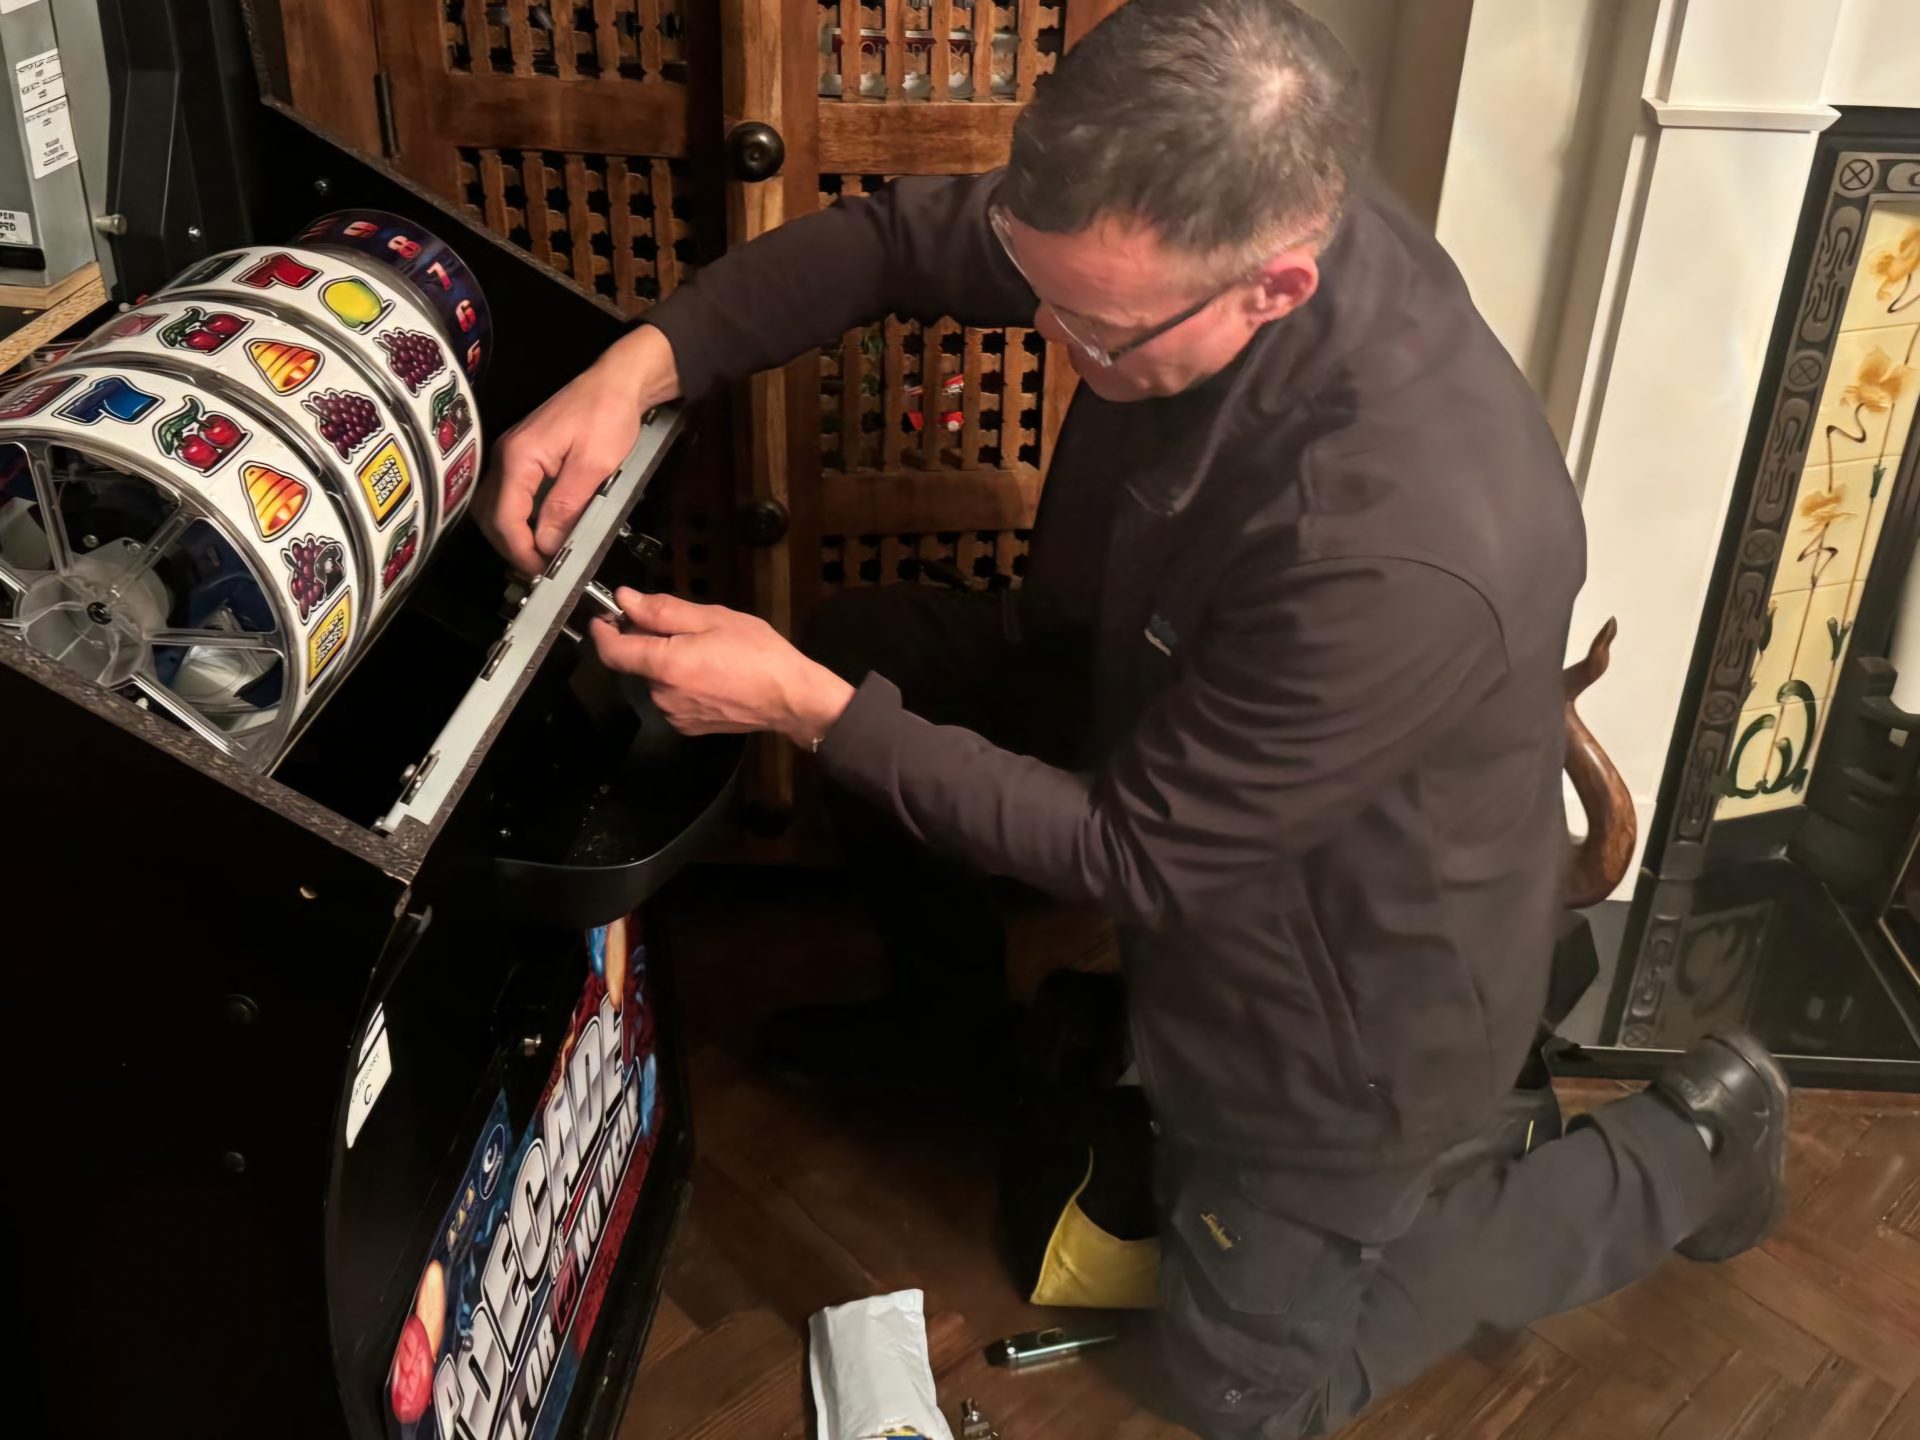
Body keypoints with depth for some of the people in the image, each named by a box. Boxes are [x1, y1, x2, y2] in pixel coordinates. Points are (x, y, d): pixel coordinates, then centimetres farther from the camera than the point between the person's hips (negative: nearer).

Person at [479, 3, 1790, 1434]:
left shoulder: (1406, 551, -43)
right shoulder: (1211, 211, -23)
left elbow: (1136, 855, -30)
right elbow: (904, 233, -10)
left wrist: (805, 710, -30)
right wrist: (644, 361, -23)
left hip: (1344, 990, -6)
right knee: (869, 637, 5)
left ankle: (1678, 1151, 23)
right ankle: (949, 994, 31)